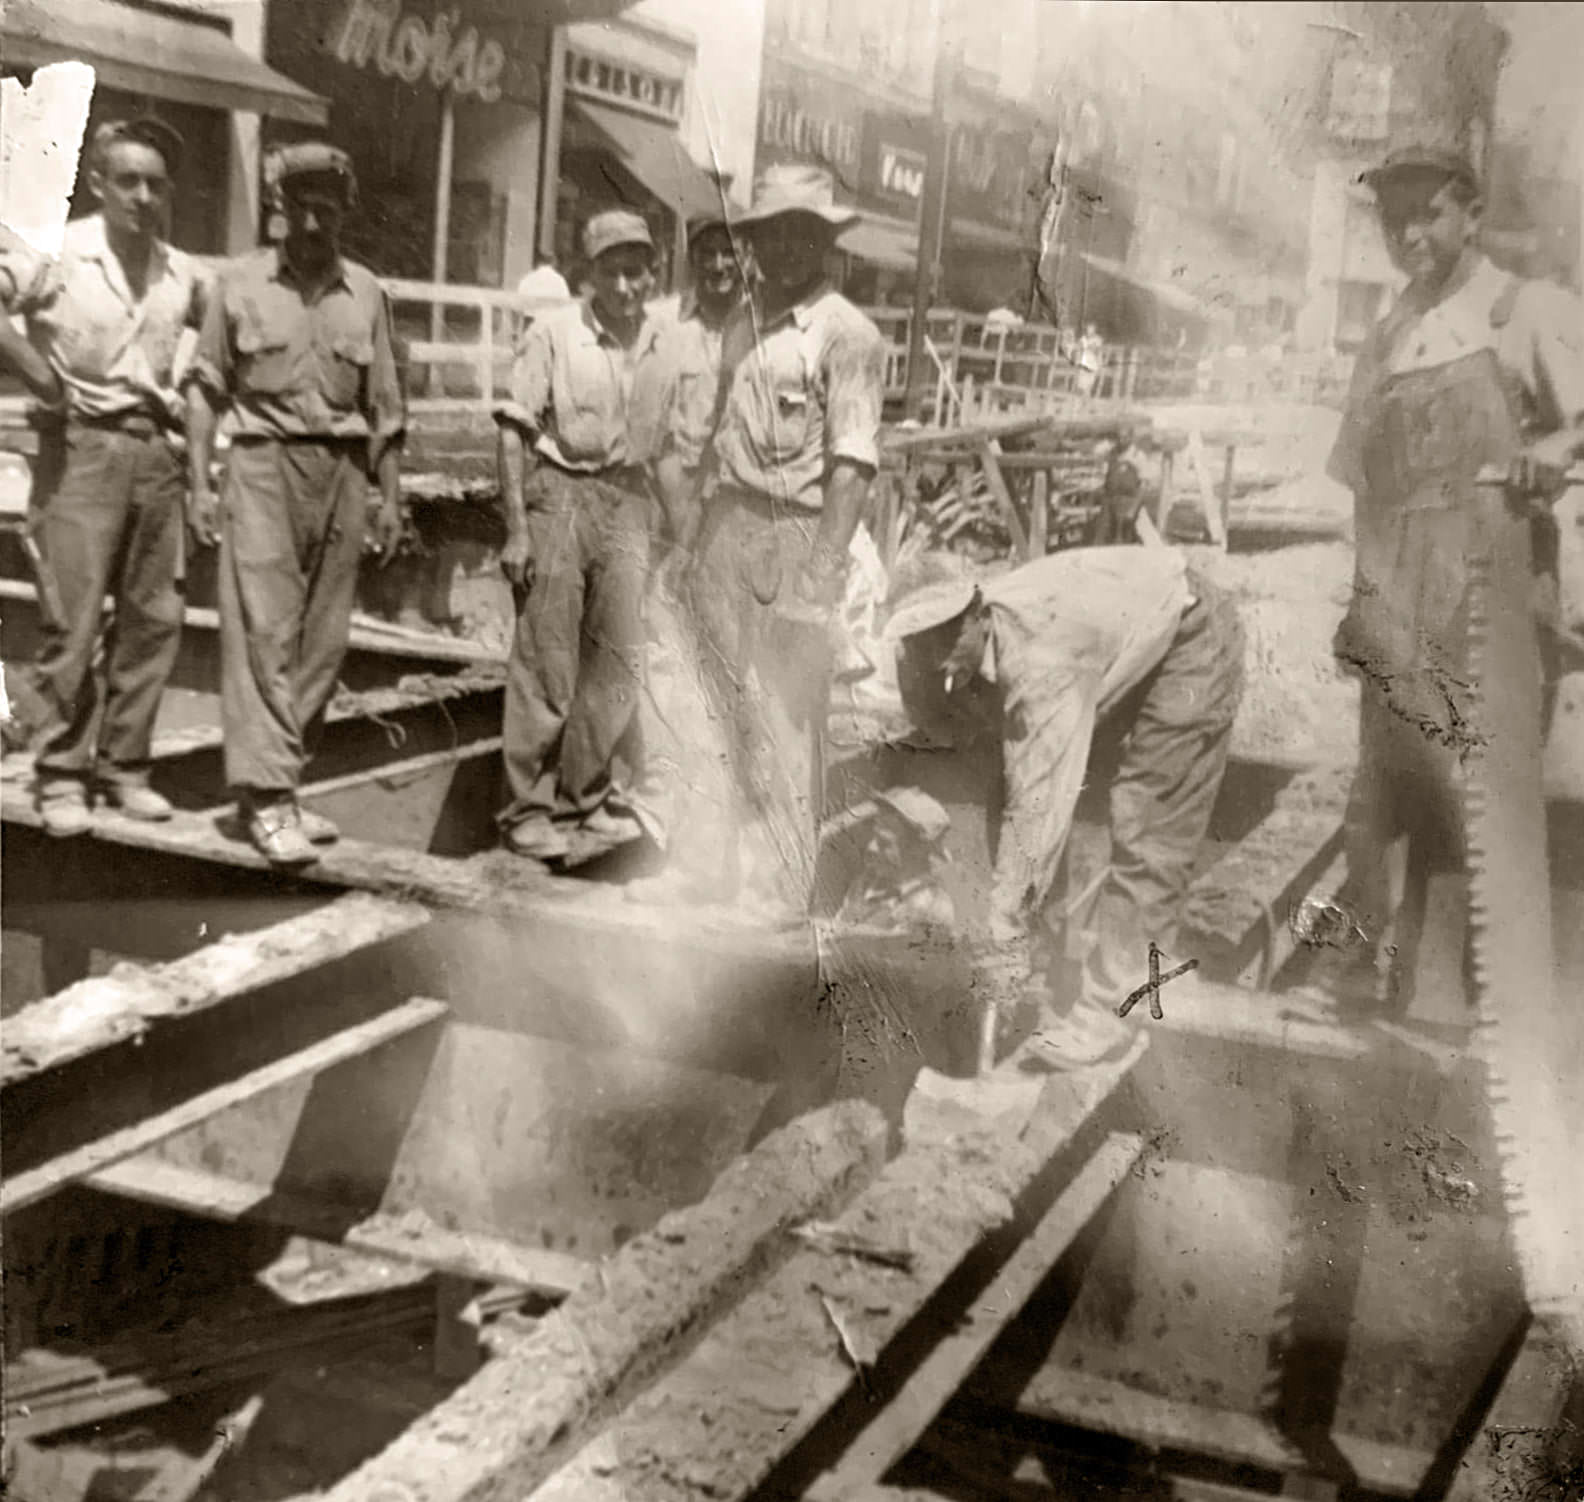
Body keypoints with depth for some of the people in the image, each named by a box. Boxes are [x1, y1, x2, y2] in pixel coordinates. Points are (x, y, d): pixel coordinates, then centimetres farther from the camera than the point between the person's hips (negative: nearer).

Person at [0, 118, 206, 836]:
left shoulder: (183, 274, 9)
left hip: (156, 451, 5)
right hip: (81, 447, -5)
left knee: (153, 617, 7)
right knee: (72, 622, -4)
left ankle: (124, 767, 19)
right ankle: (62, 776, 7)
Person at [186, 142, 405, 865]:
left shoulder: (365, 292, 10)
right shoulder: (240, 282, 4)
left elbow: (384, 405, 13)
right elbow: (205, 386, 6)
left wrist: (391, 498, 8)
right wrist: (199, 481, -3)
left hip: (342, 469, 3)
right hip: (264, 462, -3)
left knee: (323, 638, 3)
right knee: (263, 629, -11)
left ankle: (282, 785, 12)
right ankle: (266, 795, -10)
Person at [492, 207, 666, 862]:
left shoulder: (661, 340, 5)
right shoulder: (552, 334, -7)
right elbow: (515, 433, -7)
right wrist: (516, 529, -11)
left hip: (627, 496, 4)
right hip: (557, 493, -4)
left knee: (620, 655, 6)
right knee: (546, 660, -1)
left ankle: (589, 792, 20)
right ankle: (530, 806, 8)